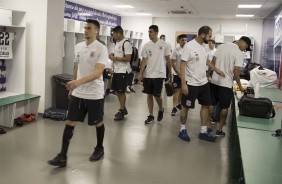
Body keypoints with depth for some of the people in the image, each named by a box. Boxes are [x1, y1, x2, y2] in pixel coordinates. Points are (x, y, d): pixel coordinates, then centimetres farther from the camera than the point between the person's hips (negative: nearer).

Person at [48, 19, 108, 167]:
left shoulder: (101, 49, -13)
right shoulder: (78, 47, 7)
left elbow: (98, 72, -24)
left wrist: (79, 82, -35)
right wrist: (73, 86, 19)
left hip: (95, 94, -5)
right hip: (77, 93, 5)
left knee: (98, 123, 11)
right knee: (69, 123, 1)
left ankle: (99, 149, 34)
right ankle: (62, 157, 7)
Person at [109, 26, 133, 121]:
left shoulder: (126, 43, -16)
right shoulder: (117, 42, 14)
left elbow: (128, 58, -21)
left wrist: (115, 58, -17)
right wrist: (112, 55, 4)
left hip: (123, 71, -10)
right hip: (116, 70, 10)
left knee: (121, 91, -3)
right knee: (117, 91, 14)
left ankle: (121, 112, 8)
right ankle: (123, 109, 27)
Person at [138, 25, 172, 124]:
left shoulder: (163, 44, -3)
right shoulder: (146, 46, 3)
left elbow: (168, 59, 4)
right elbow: (144, 61, 2)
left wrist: (170, 72, 8)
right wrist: (140, 74, -7)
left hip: (159, 74, -3)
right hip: (148, 75, 3)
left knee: (157, 95, -4)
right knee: (149, 95, 7)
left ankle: (161, 109, 26)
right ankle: (150, 115, 18)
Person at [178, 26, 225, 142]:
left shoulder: (204, 46, 6)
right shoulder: (189, 46, -18)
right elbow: (182, 65, -19)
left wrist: (217, 70, 25)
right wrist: (183, 84, -23)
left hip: (204, 83, 9)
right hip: (191, 84, -8)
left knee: (206, 105, 11)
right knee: (186, 107, 5)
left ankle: (203, 132, 21)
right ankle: (183, 130, 21)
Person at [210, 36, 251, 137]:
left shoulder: (222, 46, 6)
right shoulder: (239, 54, -11)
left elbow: (212, 62, 7)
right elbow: (236, 72, -14)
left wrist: (209, 75, 17)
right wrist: (240, 86, -4)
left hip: (214, 80, 6)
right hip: (226, 83, -5)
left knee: (211, 105, 13)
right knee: (224, 107, 7)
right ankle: (219, 130, 12)